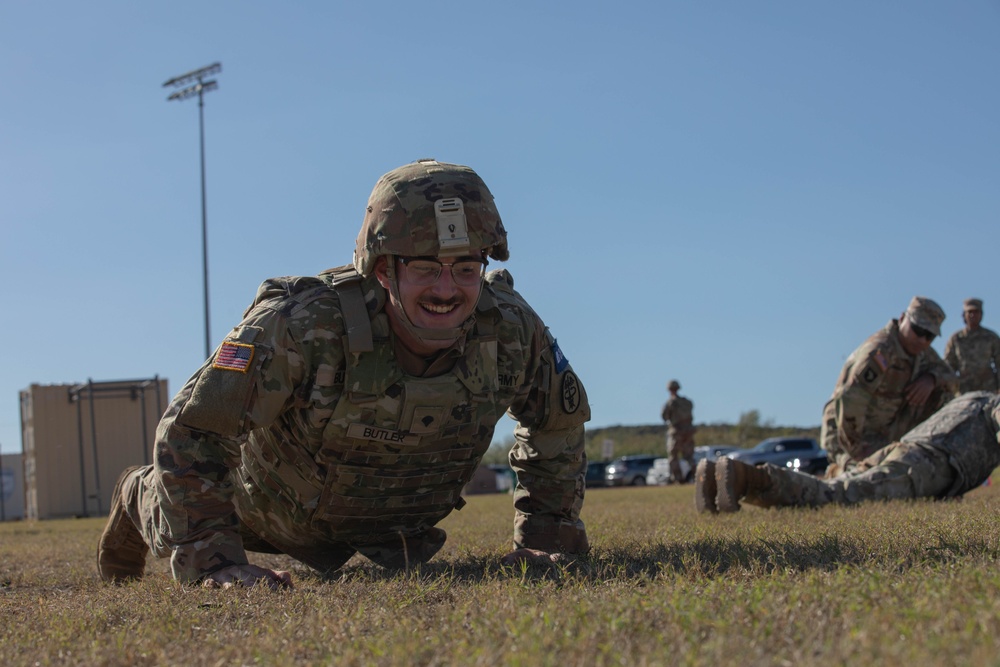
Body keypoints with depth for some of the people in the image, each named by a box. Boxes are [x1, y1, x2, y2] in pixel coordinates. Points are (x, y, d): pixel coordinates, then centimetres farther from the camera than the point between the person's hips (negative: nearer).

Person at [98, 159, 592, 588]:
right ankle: (140, 498, 60)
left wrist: (546, 534, -12)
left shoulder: (510, 330, -31)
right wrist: (212, 560, -44)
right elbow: (192, 429, -40)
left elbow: (559, 418, -9)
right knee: (189, 537, 25)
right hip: (271, 502, -3)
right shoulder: (303, 325, -45)